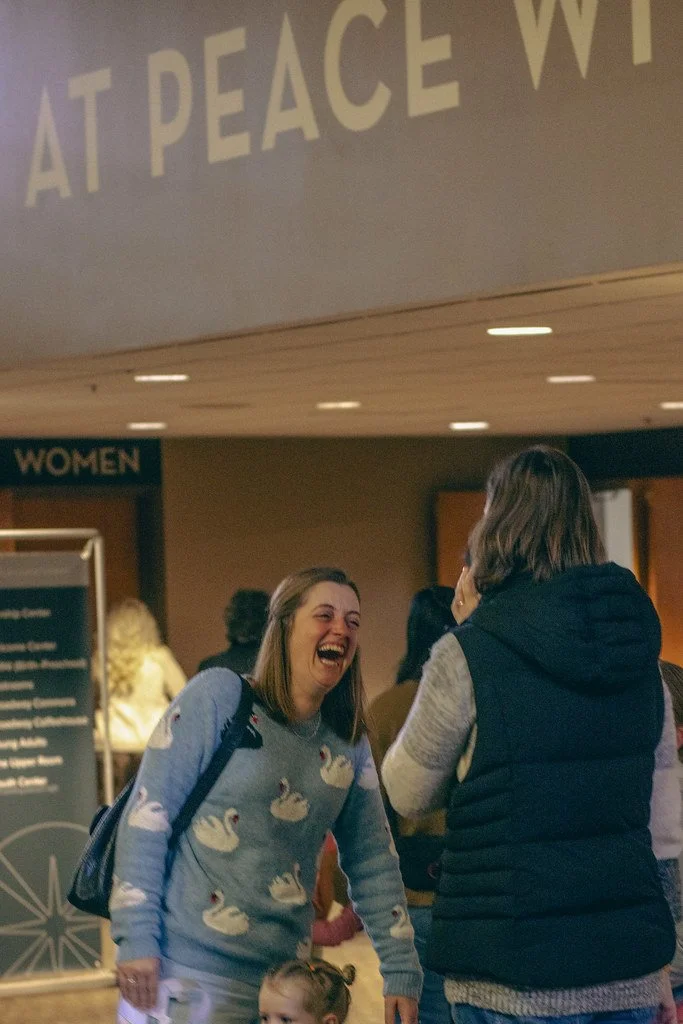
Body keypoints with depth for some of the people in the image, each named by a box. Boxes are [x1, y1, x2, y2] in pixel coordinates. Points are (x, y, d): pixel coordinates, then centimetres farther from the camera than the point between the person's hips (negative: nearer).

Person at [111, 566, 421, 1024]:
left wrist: (400, 971, 7)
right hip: (186, 968, -5)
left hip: (281, 981, 5)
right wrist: (135, 938, -15)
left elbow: (373, 864, 13)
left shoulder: (349, 745, 8)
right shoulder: (220, 696, -7)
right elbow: (148, 810, -9)